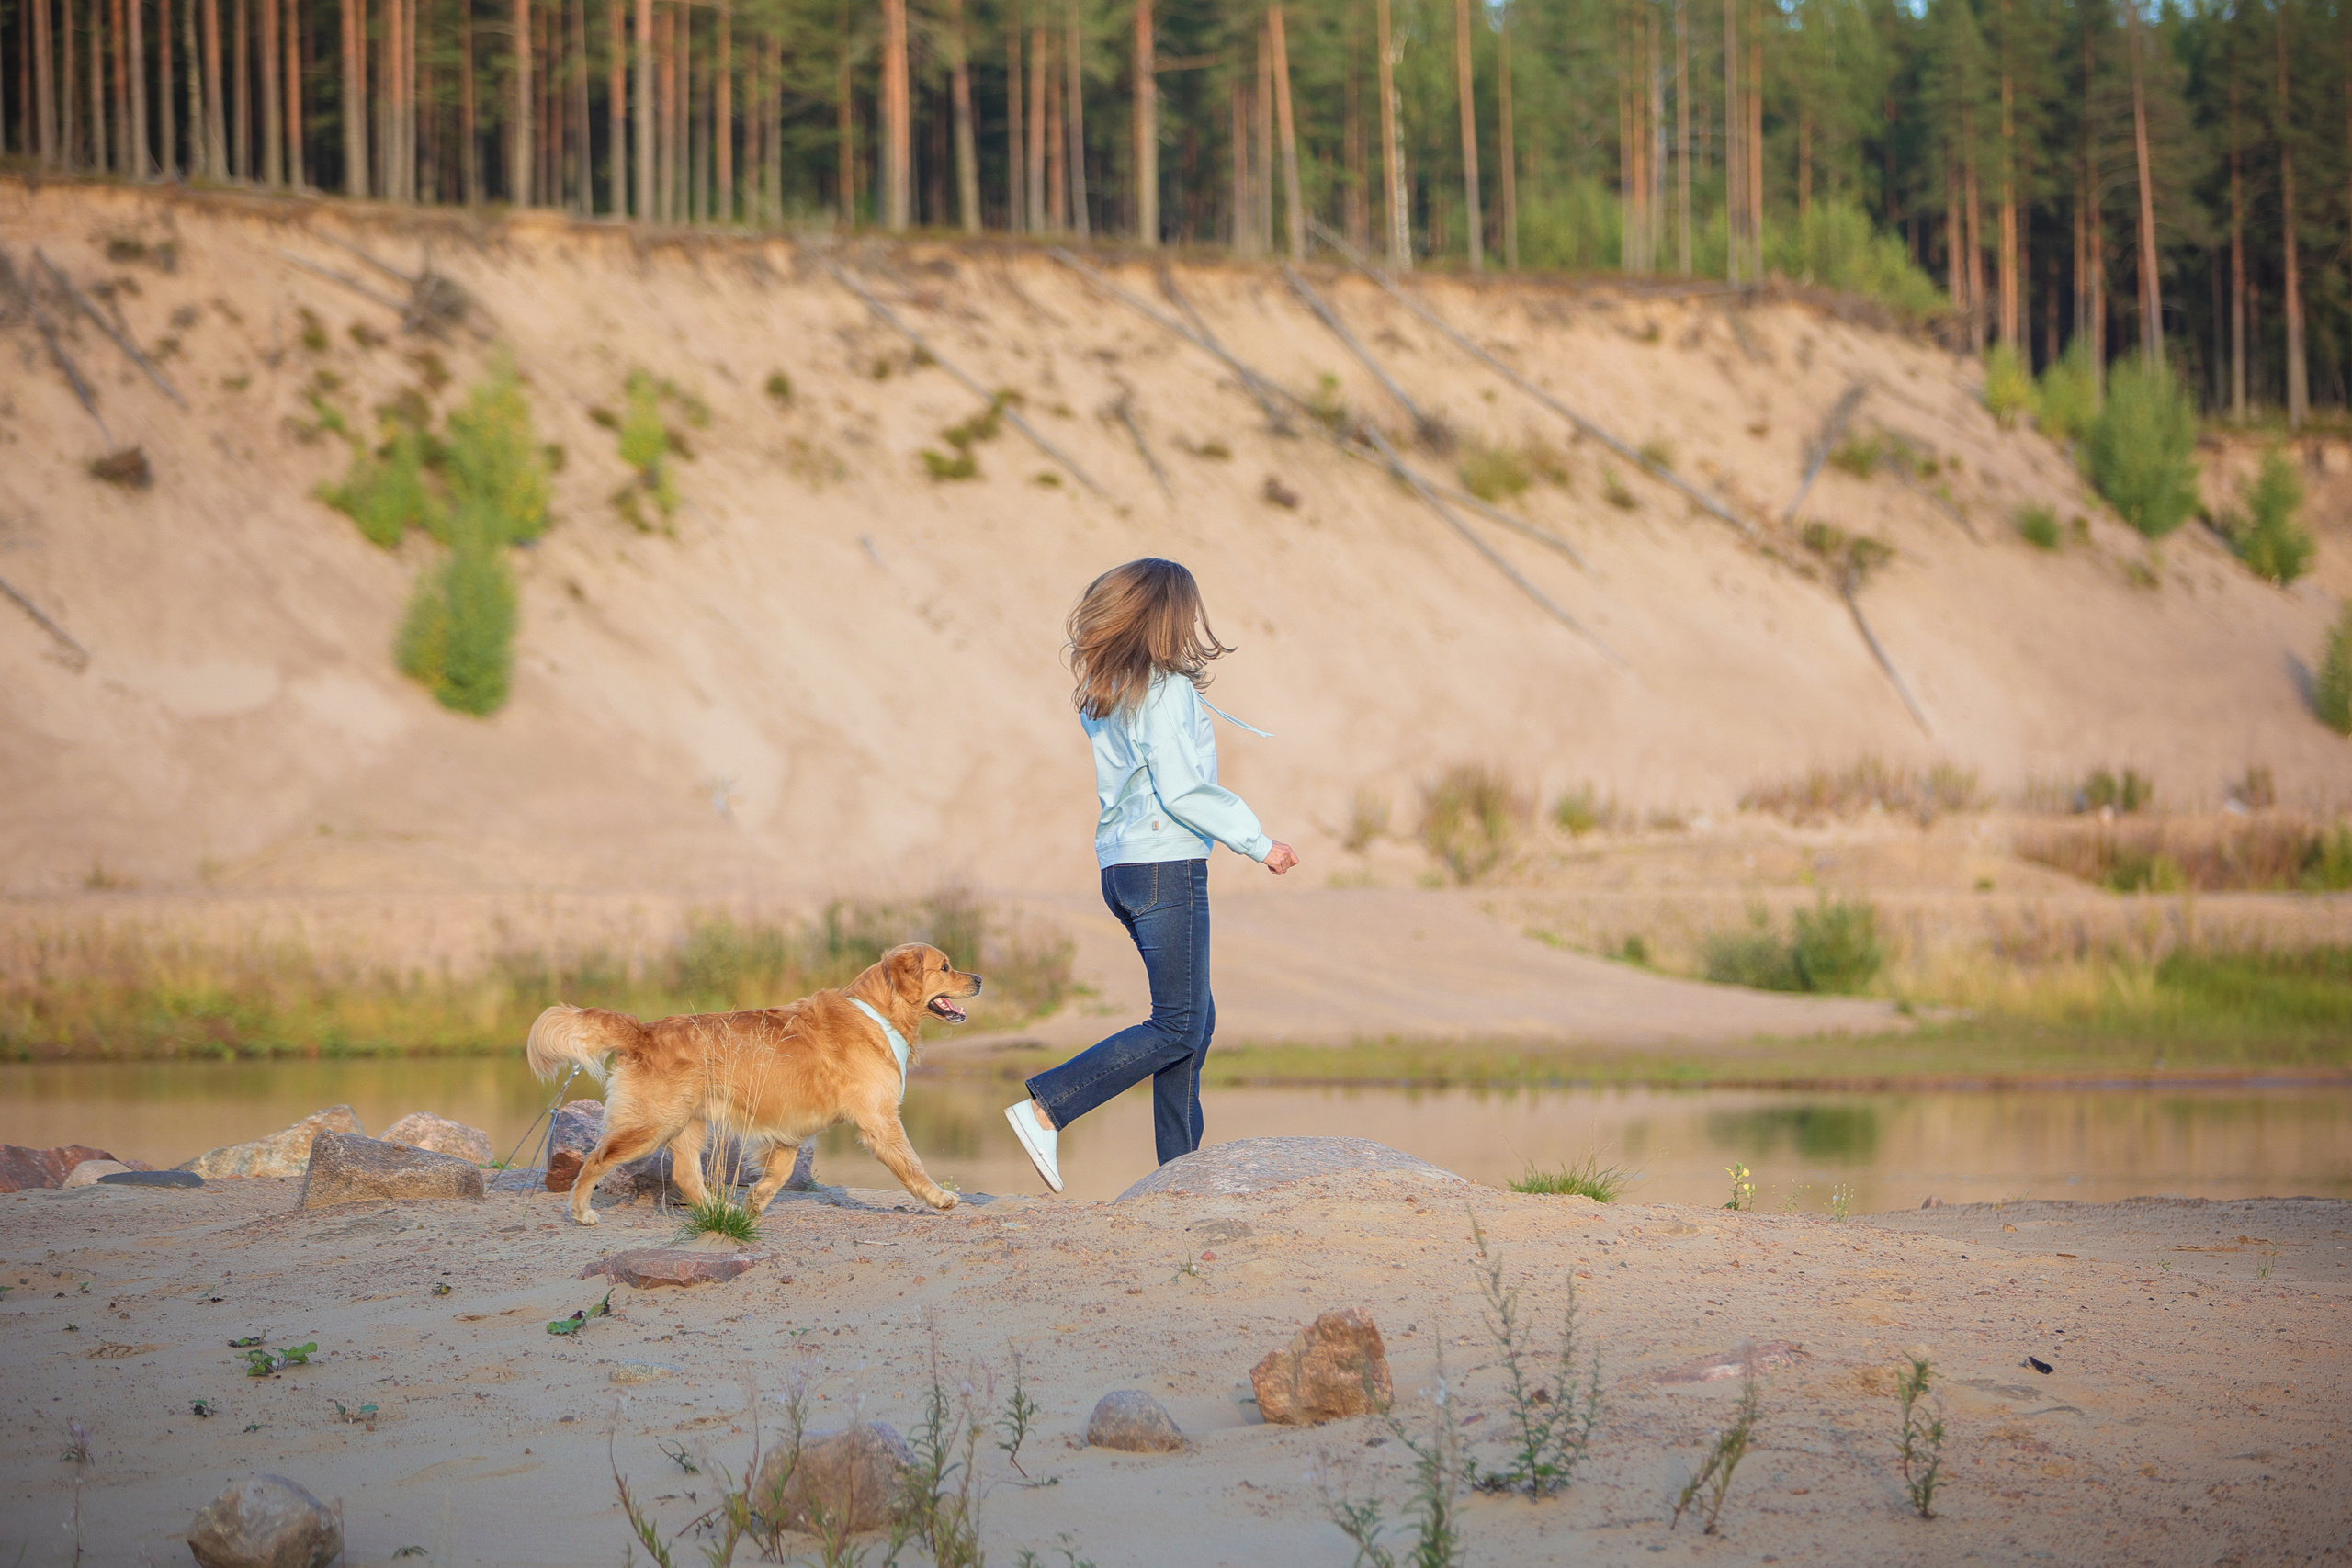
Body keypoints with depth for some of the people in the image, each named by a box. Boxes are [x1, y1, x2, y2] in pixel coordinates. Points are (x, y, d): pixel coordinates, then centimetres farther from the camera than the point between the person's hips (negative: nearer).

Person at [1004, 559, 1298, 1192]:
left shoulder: (1106, 693, 12)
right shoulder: (1167, 691, -13)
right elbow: (1182, 790, -18)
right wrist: (1258, 843, -10)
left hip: (1121, 866, 9)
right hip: (1166, 864, -9)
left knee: (1196, 1017, 14)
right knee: (1176, 1027, -6)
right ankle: (1045, 1110, -12)